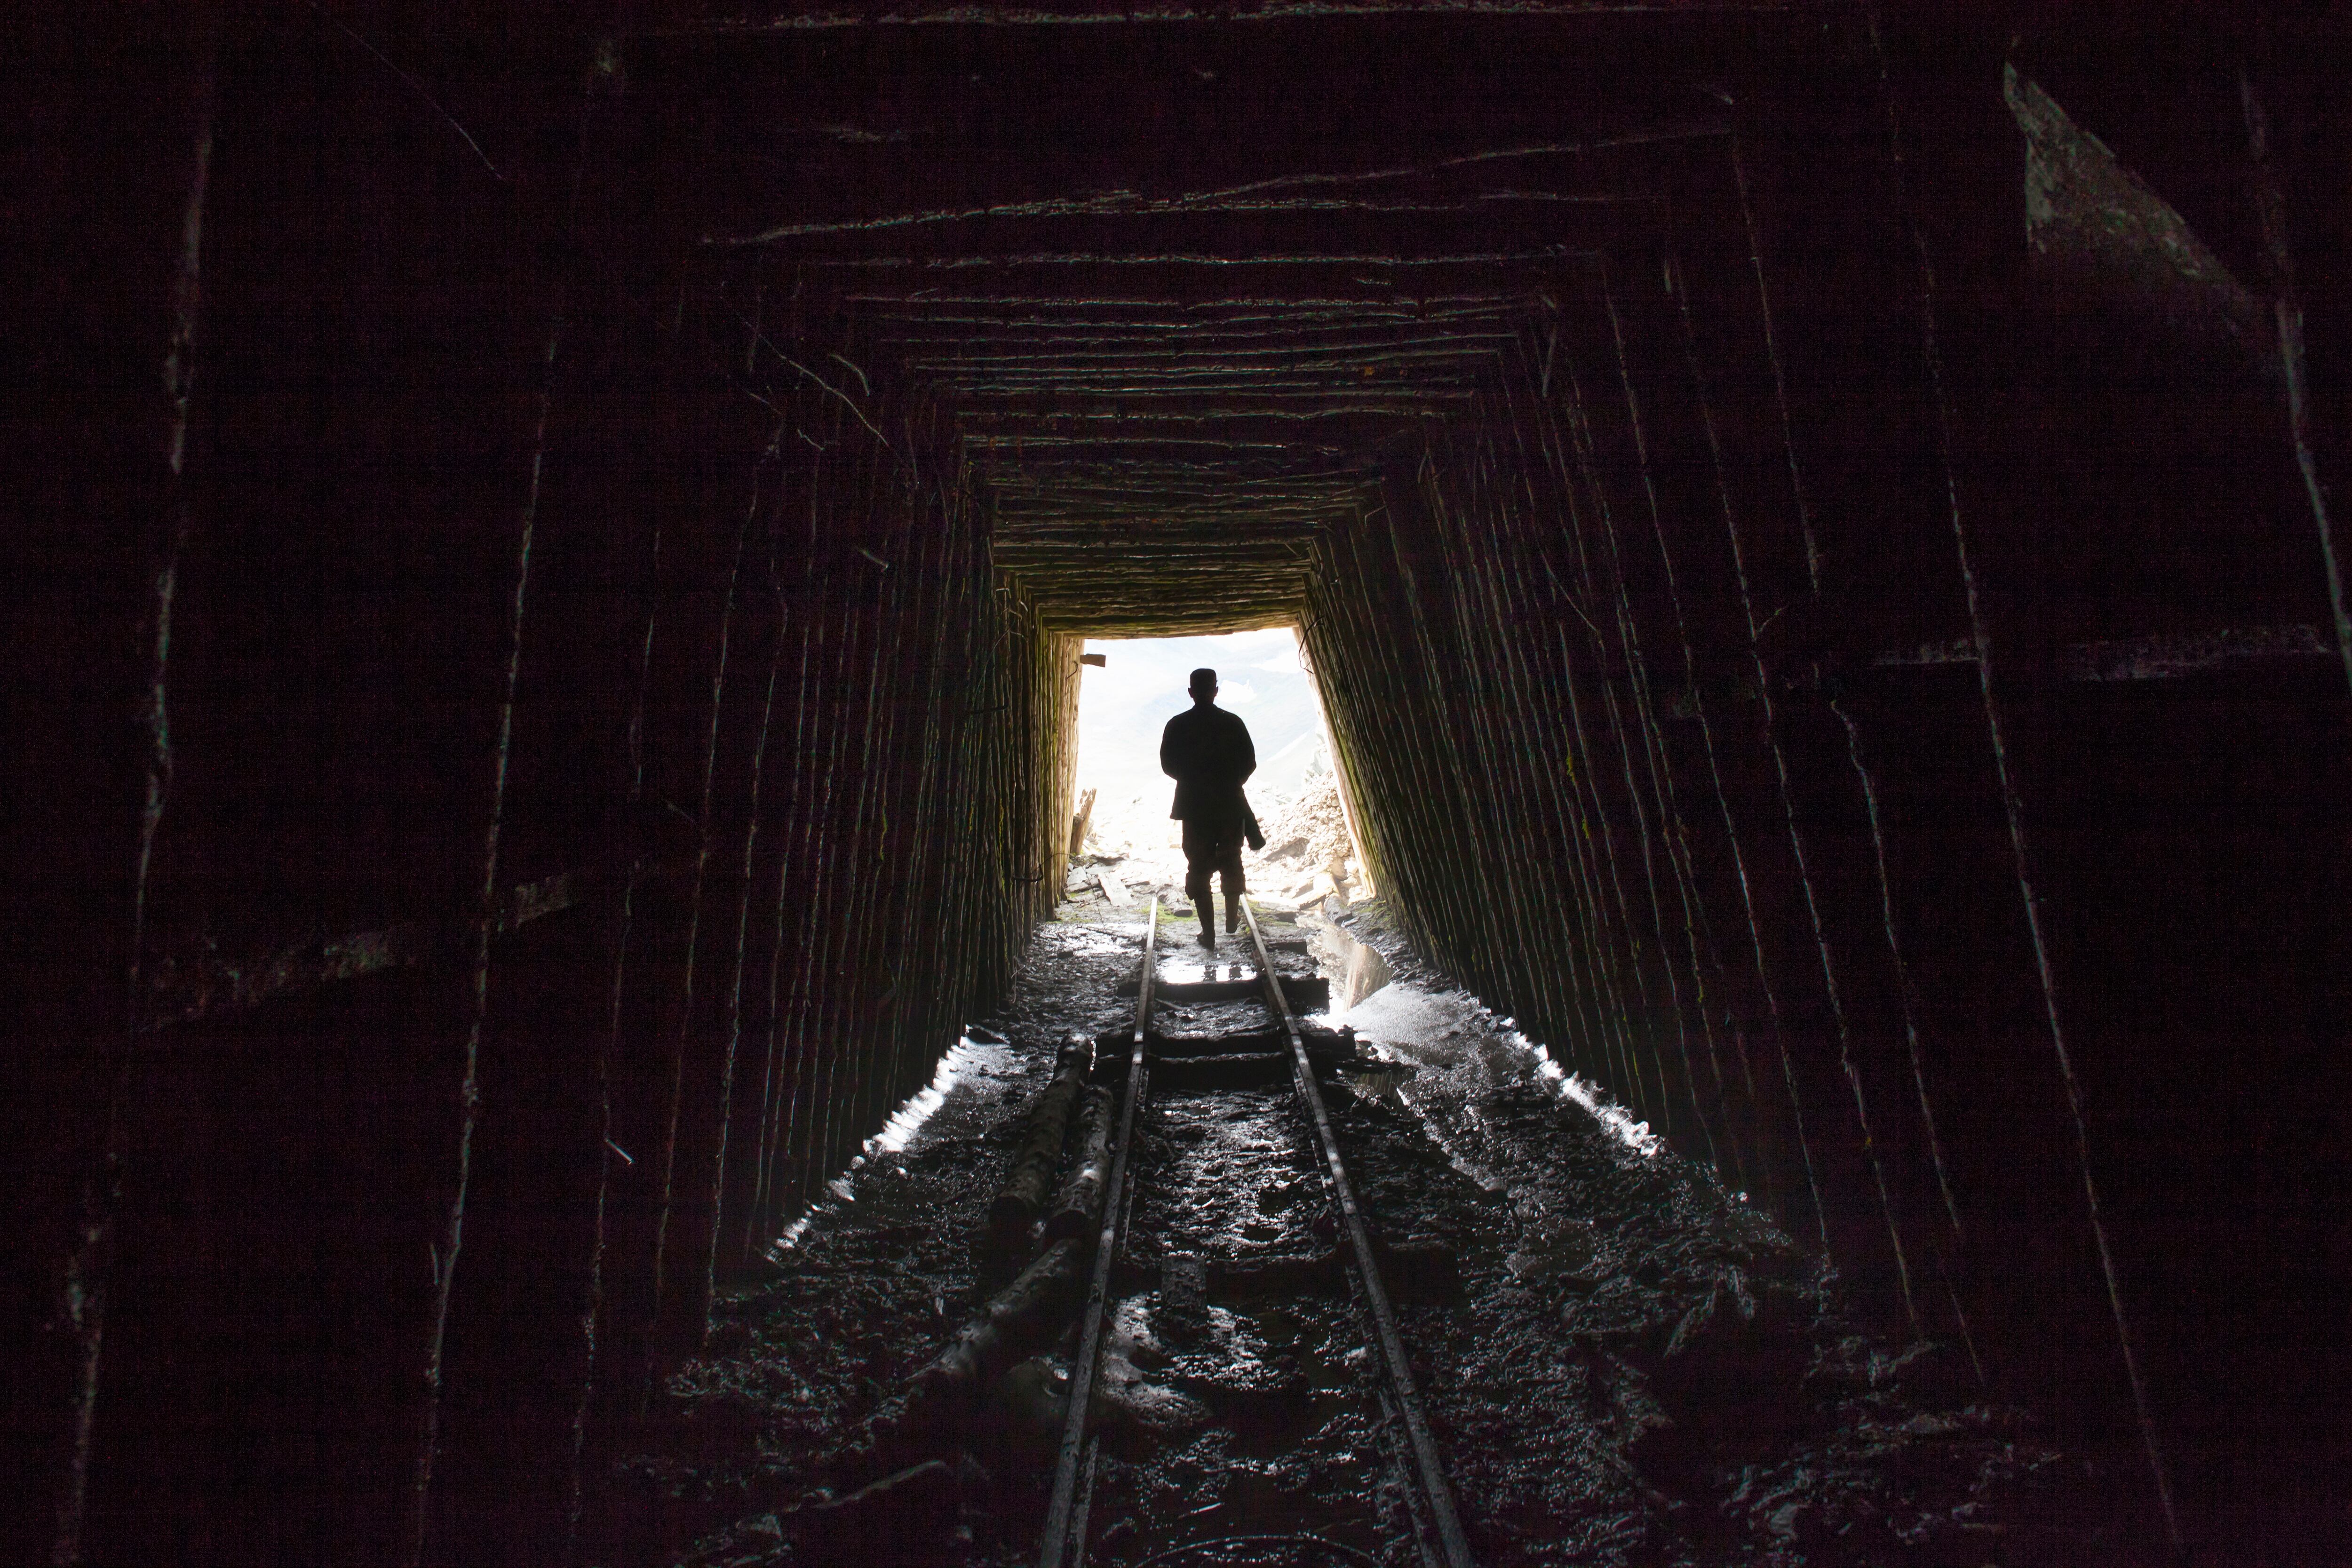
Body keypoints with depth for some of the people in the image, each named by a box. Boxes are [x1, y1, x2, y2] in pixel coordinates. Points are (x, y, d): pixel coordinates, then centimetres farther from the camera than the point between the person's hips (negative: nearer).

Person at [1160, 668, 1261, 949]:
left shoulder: (1177, 726, -8)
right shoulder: (1233, 723, -7)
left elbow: (1168, 766, -2)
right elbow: (1249, 763, -3)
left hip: (1193, 805, -1)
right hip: (1230, 803, 1)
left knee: (1199, 868, 6)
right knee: (1231, 862, 20)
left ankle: (1209, 933, 5)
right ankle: (1232, 920, 33)